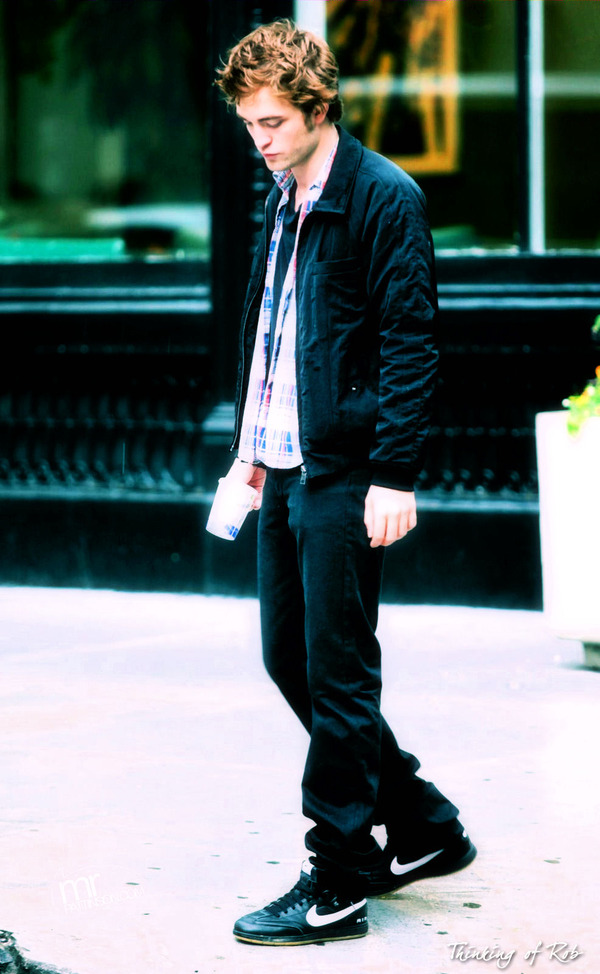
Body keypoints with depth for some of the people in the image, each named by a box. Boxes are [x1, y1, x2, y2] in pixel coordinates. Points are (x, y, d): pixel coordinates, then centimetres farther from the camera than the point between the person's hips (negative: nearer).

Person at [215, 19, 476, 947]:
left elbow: (409, 344, -14)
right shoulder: (281, 201, 15)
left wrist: (394, 476, -18)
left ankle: (336, 887, 5)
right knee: (288, 658, 13)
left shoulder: (385, 198, -11)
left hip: (345, 473, -9)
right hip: (287, 470, 9)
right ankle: (423, 826, 26)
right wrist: (250, 447, 18)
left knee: (337, 673, -4)